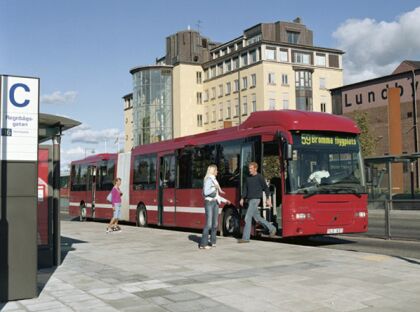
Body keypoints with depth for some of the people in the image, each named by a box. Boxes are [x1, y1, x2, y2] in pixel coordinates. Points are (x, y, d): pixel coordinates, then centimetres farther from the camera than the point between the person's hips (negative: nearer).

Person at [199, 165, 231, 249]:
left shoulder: (214, 180, 18)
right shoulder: (208, 180, -7)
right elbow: (206, 192, -17)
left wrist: (225, 200, 24)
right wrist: (215, 187, -22)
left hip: (215, 203, 8)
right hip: (209, 202, -8)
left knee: (215, 224, 8)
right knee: (209, 224, -12)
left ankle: (213, 241, 17)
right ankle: (203, 244, -11)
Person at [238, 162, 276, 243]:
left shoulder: (259, 177, -6)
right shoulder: (248, 178, 12)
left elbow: (266, 188, -3)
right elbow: (245, 189, 15)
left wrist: (268, 199, -5)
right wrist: (242, 199, 8)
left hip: (255, 199, -7)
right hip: (249, 200, 7)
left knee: (248, 218, -10)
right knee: (257, 217, 14)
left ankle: (245, 238, -6)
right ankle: (272, 228, 29)